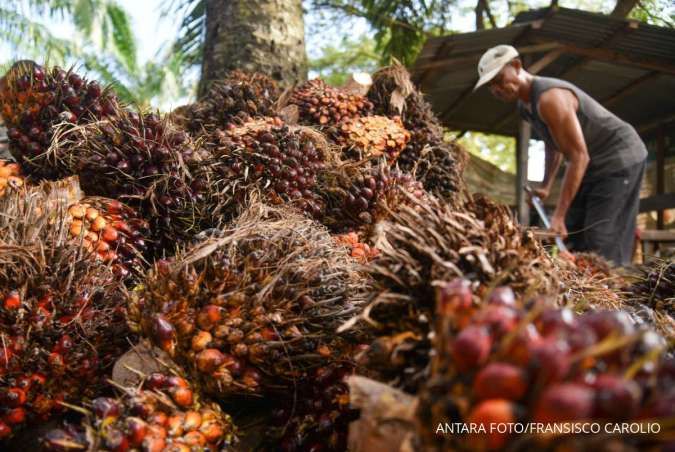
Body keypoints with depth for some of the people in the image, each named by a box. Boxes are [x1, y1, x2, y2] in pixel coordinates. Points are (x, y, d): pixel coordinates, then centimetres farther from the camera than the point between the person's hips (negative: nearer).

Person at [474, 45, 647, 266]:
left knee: (603, 245, -14)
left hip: (619, 157, -10)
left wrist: (559, 214, -28)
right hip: (594, 163, 10)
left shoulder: (549, 98, -27)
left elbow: (579, 156, -28)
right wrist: (545, 186, 8)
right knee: (575, 235, 7)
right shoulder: (525, 105, 4)